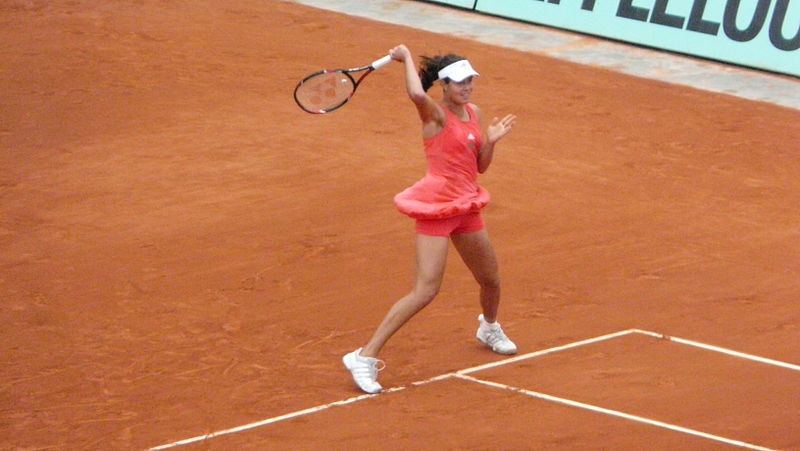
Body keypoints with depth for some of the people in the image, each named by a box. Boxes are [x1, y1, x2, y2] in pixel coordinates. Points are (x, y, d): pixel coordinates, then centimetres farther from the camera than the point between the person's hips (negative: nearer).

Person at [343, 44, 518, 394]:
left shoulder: (474, 114, 9)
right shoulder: (436, 115, -14)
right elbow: (416, 93, -38)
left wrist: (491, 141, -4)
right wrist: (406, 58, -21)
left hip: (467, 207, 8)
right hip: (436, 208, -8)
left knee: (490, 281, 22)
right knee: (425, 291, -15)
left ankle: (489, 327, 57)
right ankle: (365, 357, -12)